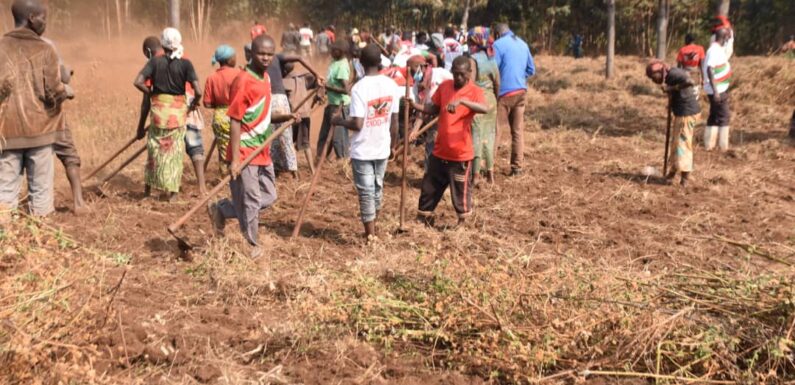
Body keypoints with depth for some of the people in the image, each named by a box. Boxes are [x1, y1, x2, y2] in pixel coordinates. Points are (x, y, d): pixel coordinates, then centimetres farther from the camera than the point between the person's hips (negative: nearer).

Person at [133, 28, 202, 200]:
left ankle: (148, 188, 26)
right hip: (178, 110, -1)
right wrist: (194, 103, 3)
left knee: (155, 148, 16)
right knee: (175, 150, 10)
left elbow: (138, 82, -13)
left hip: (159, 110, 1)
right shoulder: (185, 64, -8)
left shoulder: (155, 61, -4)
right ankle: (172, 191, 14)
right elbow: (198, 91, -16)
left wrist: (151, 93, 3)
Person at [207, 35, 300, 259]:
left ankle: (221, 210, 29)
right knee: (251, 202, 1)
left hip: (262, 151, 9)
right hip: (245, 153, -9)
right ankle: (252, 246, 18)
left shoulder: (265, 77, 9)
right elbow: (235, 122, -18)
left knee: (269, 197, 16)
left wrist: (284, 117, 2)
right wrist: (234, 160, -22)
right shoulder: (244, 81, -16)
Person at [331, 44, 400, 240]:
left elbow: (357, 124, -21)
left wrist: (340, 121, -2)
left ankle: (370, 234, 10)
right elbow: (394, 121, 2)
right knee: (377, 187, 20)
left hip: (363, 150, -5)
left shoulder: (359, 88, -18)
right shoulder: (391, 85, -3)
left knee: (366, 191, 4)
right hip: (382, 148, 5)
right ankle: (372, 228, 34)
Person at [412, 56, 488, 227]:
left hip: (460, 152, -5)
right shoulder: (444, 86, 4)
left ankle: (462, 222, 24)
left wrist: (461, 101, -44)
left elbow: (485, 109, -32)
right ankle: (423, 217, 31)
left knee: (460, 190, 7)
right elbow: (433, 108, 13)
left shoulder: (474, 91, -12)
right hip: (440, 150, 5)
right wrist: (414, 105, -5)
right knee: (430, 186, 15)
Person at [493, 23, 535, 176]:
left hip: (504, 92, -6)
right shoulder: (523, 44, 12)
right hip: (521, 91, 6)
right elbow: (531, 70, 17)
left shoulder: (499, 44, -8)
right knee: (518, 130, 8)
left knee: (495, 129, -2)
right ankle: (517, 167, 10)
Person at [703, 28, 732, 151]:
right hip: (718, 90, -10)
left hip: (719, 89, 10)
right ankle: (723, 145, -1)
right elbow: (709, 69, -27)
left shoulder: (719, 49, 11)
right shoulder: (715, 50, -19)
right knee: (724, 116, -5)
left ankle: (709, 144, 17)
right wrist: (715, 90, -29)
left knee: (715, 116, 13)